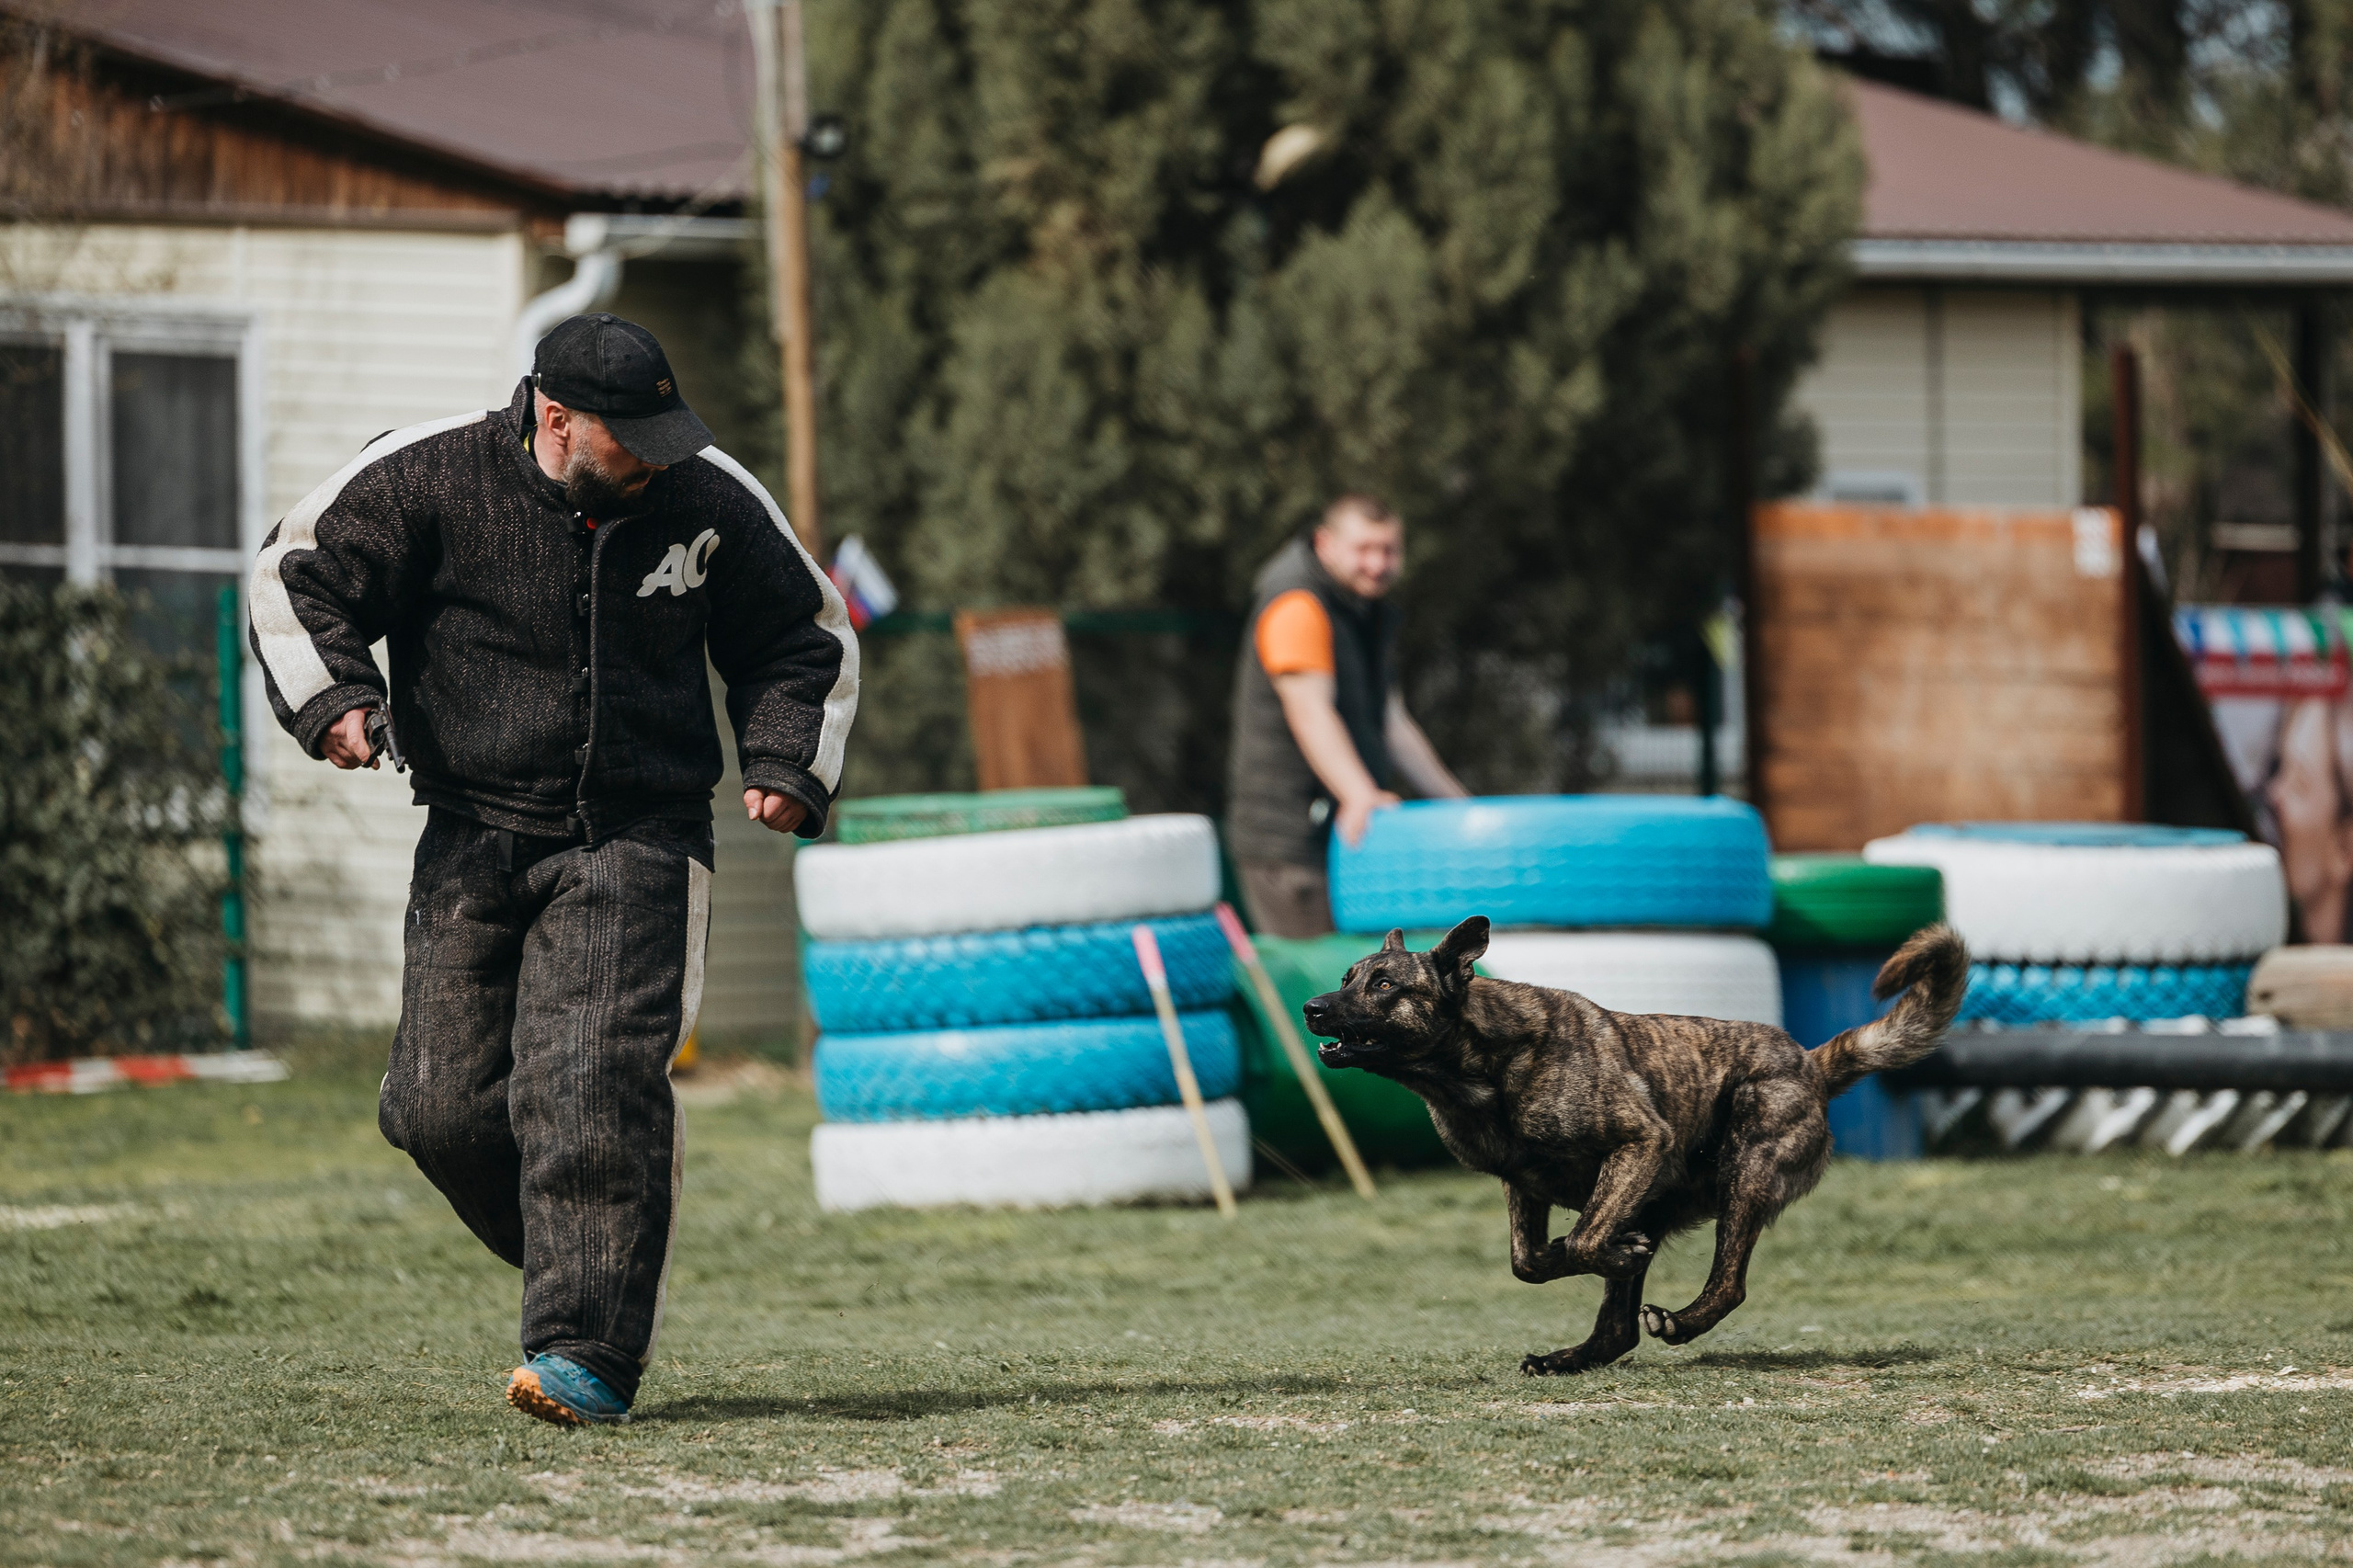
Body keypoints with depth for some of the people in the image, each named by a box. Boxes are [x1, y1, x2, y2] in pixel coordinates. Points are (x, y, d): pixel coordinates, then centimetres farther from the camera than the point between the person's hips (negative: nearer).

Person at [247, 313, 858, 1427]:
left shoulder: (709, 506, 2)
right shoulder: (427, 481, -6)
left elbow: (804, 640, 16)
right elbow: (299, 574, 1)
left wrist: (787, 766, 1)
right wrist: (332, 695, -16)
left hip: (634, 844, -1)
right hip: (475, 838, 1)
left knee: (590, 1090, -19)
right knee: (443, 1106, -2)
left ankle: (591, 1355, -19)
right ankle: (595, 1273, 21)